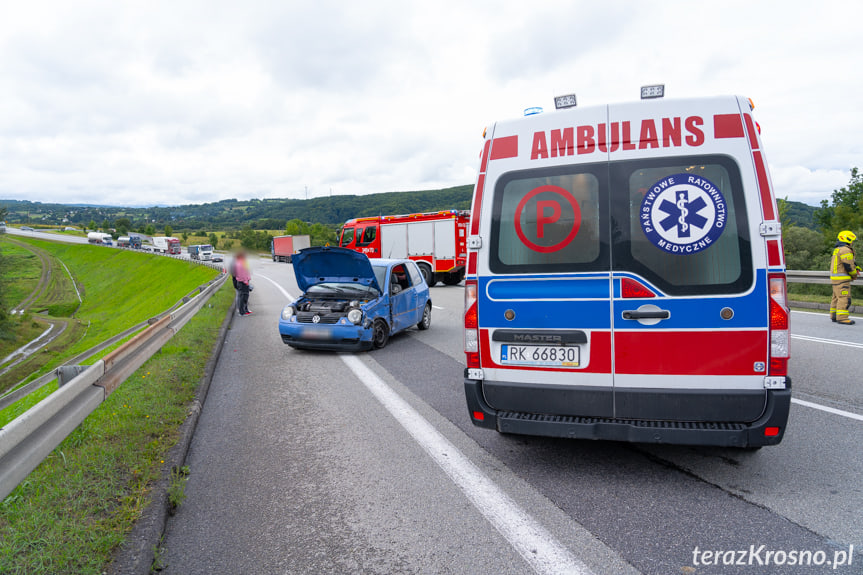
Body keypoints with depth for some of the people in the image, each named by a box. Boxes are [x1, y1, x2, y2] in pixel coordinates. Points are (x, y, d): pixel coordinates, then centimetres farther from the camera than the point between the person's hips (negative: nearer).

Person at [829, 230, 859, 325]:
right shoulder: (845, 250, -14)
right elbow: (848, 265, -17)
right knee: (844, 298, -10)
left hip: (835, 278, 11)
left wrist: (856, 268, 6)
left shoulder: (837, 249, 18)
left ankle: (834, 316, 20)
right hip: (842, 278, -11)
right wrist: (854, 275, -2)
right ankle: (842, 317, -11)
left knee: (837, 297, 15)